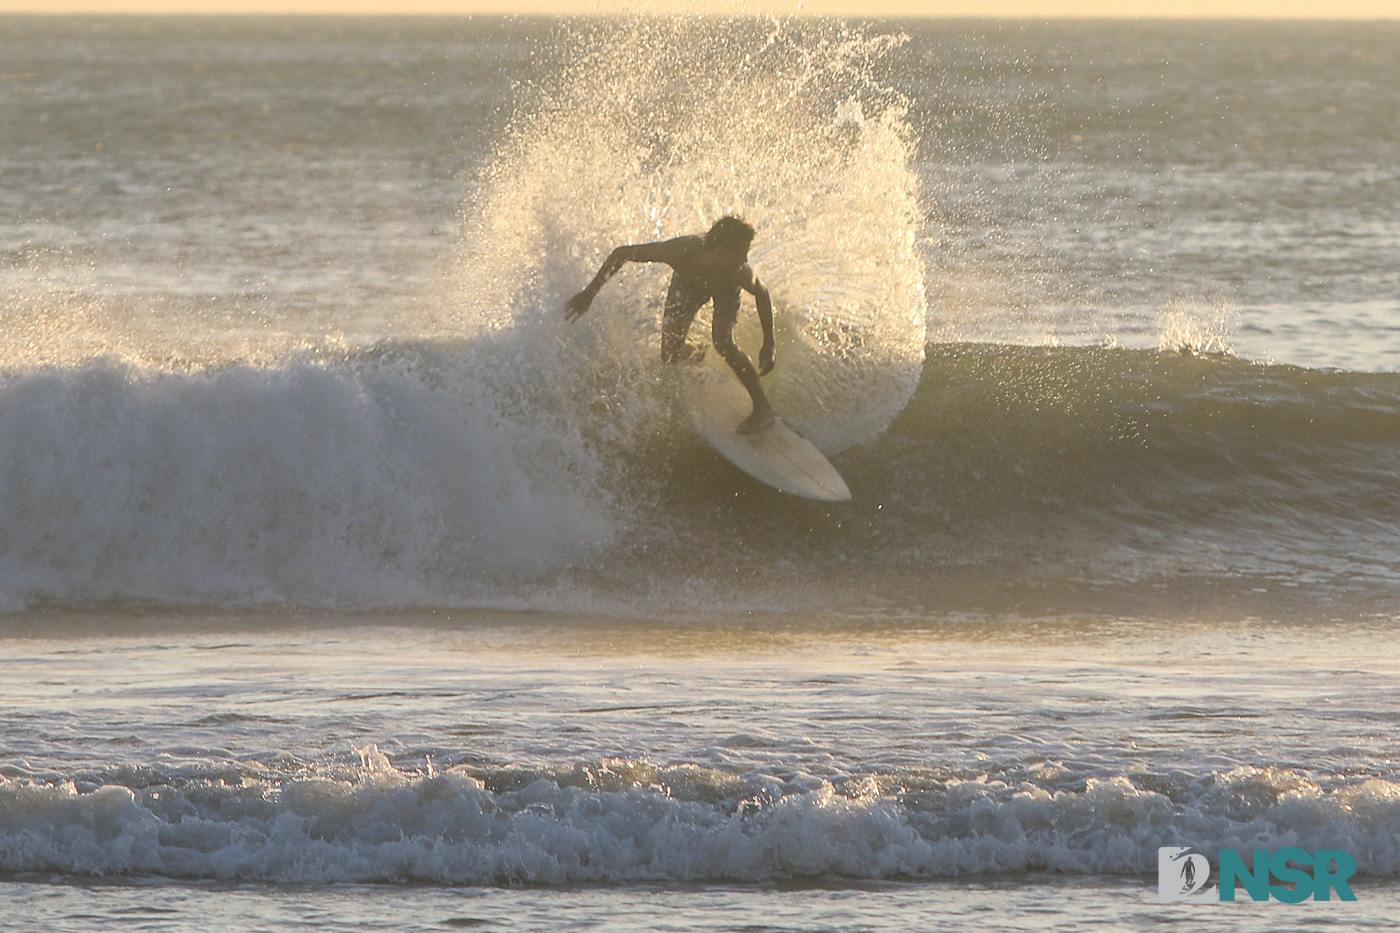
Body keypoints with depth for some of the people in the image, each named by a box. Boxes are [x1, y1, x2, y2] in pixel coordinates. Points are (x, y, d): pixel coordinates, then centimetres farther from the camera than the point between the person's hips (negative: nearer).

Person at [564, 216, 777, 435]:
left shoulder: (740, 272, -41)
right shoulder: (680, 251, -44)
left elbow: (762, 295, -17)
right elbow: (620, 254, -31)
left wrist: (768, 345, -12)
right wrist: (590, 293, -28)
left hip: (724, 286, -1)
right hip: (687, 282, 1)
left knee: (723, 342, -25)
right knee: (670, 355, -3)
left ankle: (763, 408, -8)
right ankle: (695, 354, 36)